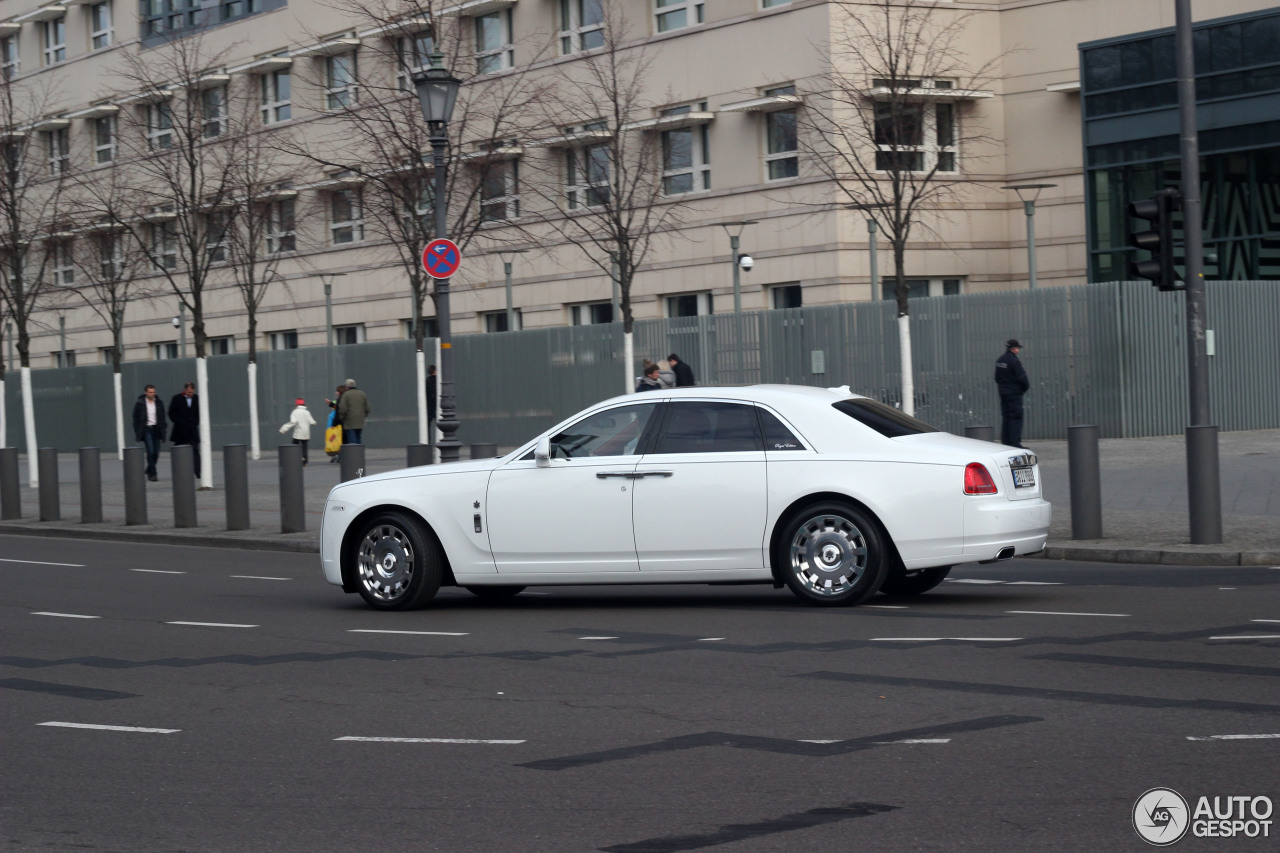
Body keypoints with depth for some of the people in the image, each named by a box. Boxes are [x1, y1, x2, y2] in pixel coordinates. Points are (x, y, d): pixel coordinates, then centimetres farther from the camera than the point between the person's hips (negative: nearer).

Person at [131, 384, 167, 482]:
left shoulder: (159, 403, 8)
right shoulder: (140, 404, -1)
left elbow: (162, 418, 13)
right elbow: (136, 419, 3)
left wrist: (162, 432, 7)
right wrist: (137, 432, -3)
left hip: (156, 430, 4)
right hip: (146, 430, -4)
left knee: (156, 453, 4)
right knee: (150, 452, -13)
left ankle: (149, 471, 24)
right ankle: (152, 473, -9)